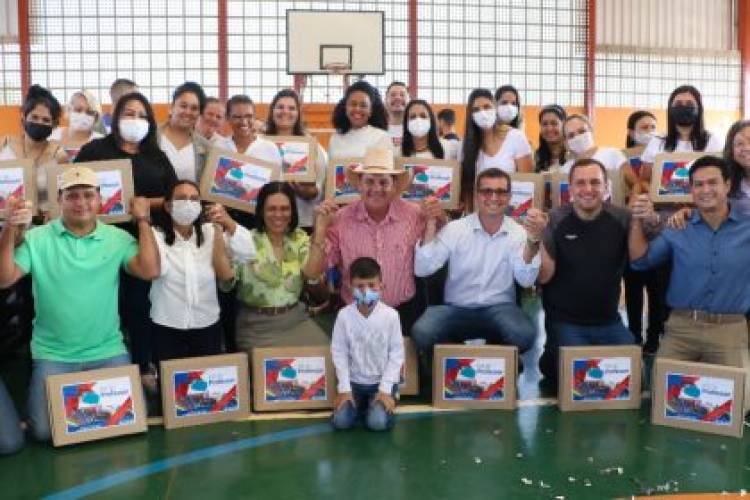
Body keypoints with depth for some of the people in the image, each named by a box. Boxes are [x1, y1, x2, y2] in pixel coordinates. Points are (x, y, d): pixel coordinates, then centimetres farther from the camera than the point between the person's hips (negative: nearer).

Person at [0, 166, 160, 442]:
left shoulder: (118, 238, 0)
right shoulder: (37, 238, -3)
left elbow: (150, 271, -13)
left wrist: (143, 221, -11)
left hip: (108, 352, 1)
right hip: (52, 355, -1)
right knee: (45, 431, -8)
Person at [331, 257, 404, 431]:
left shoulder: (391, 315, -13)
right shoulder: (344, 315, -10)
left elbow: (396, 354, -8)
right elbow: (339, 353, -4)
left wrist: (385, 389, -13)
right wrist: (344, 388, -9)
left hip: (382, 381, -1)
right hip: (354, 381, 2)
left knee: (378, 422, -21)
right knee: (341, 421, -15)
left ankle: (379, 404, 13)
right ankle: (362, 404, 15)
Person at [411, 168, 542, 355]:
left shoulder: (518, 233, -1)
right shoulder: (455, 229, -3)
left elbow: (526, 280, -16)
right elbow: (422, 269, -12)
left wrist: (533, 241, -30)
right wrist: (431, 225, -19)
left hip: (499, 308, 1)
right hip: (456, 308, 0)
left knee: (525, 335, -31)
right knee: (421, 333, -29)